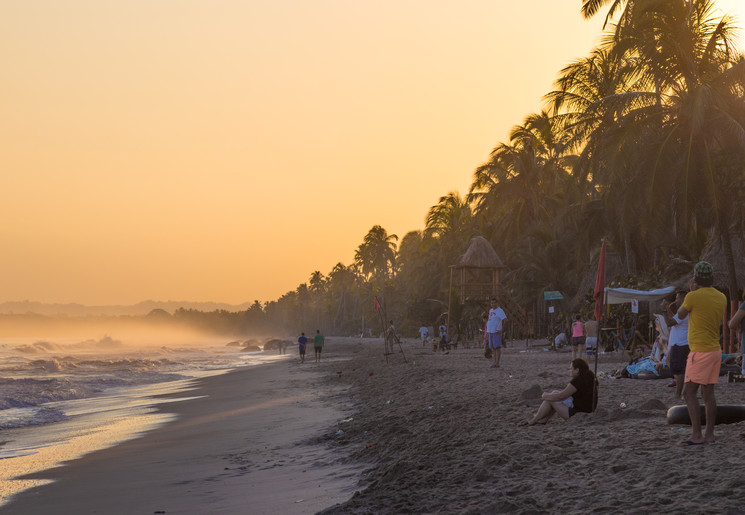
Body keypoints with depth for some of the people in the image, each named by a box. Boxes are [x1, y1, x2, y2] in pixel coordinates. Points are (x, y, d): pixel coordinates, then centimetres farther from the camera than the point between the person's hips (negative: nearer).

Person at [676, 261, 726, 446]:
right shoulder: (721, 298, 6)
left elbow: (680, 315, 3)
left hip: (700, 352, -8)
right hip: (715, 350, 8)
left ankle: (696, 435, -9)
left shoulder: (694, 296, -14)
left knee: (689, 393, -5)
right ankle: (709, 434, 12)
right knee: (708, 393, 11)